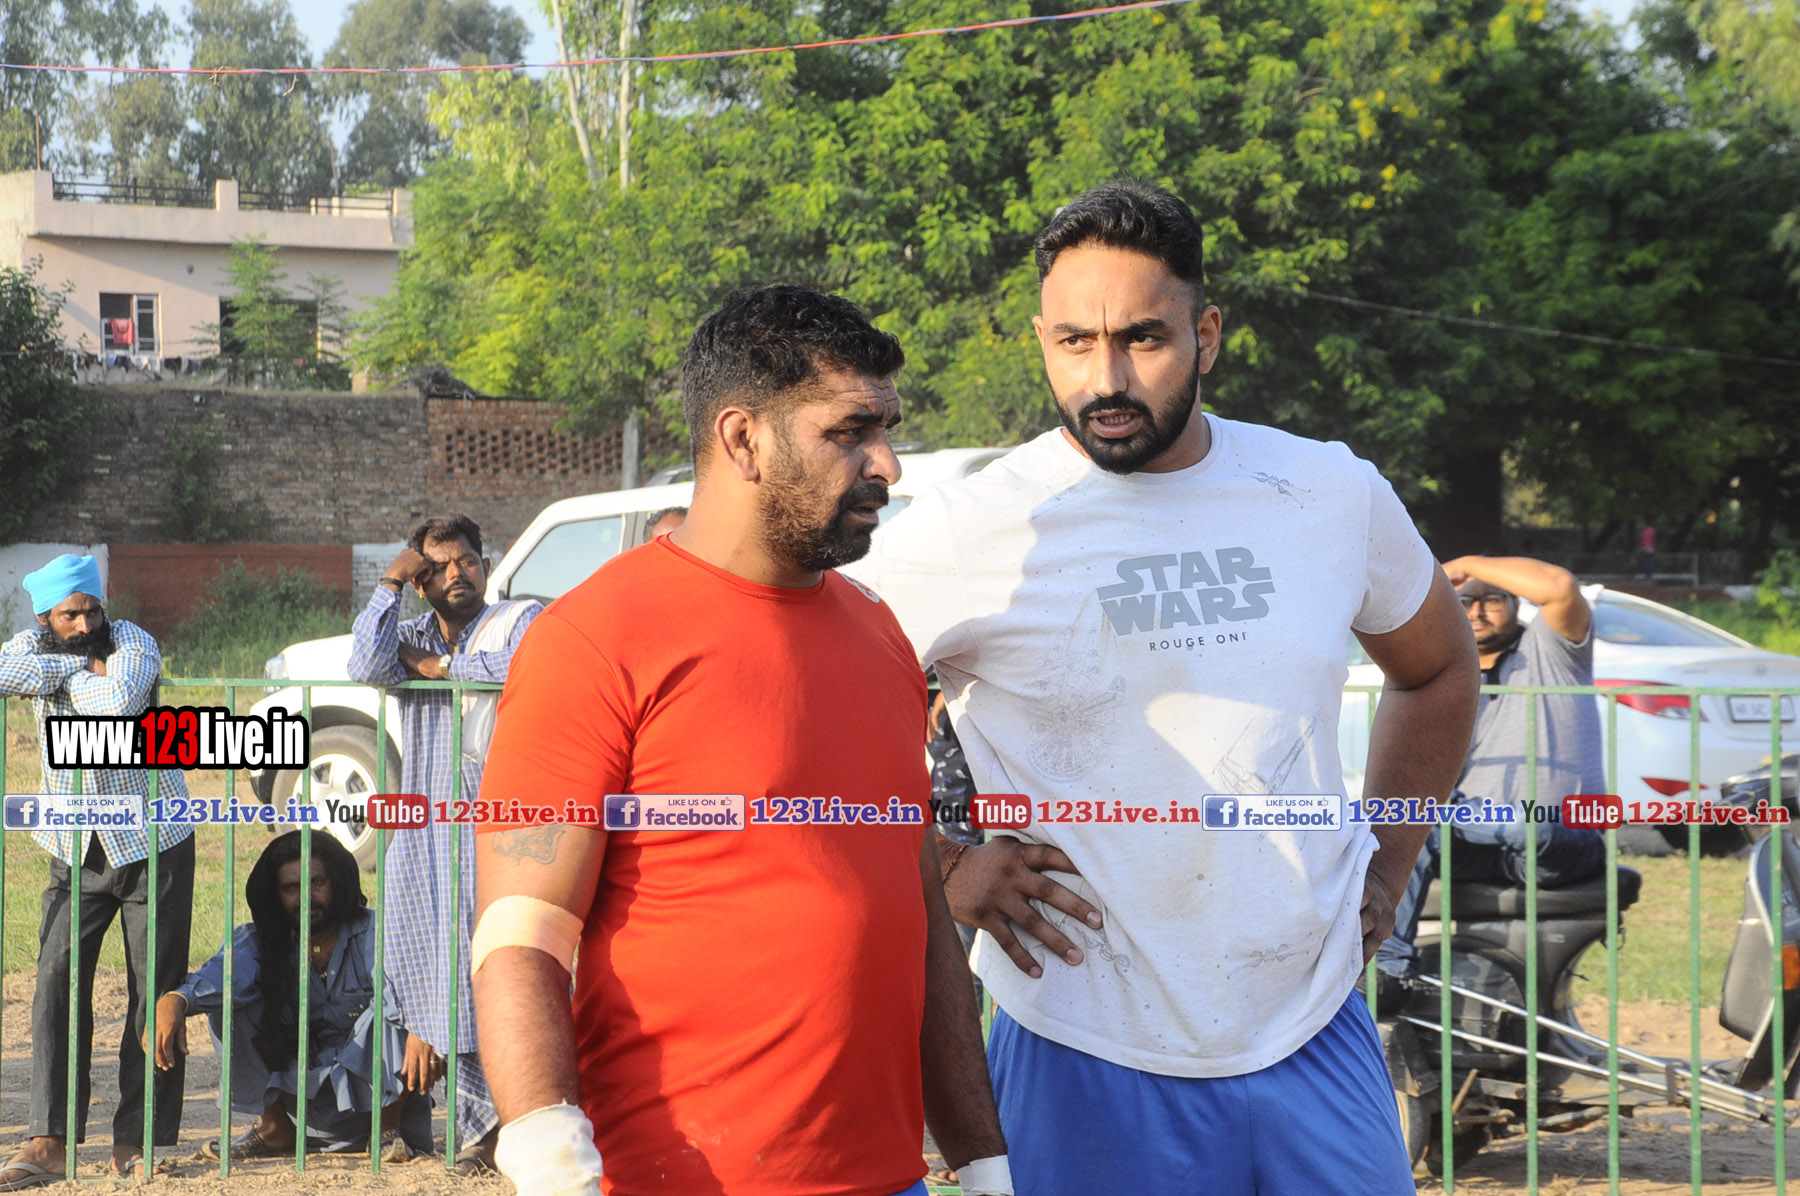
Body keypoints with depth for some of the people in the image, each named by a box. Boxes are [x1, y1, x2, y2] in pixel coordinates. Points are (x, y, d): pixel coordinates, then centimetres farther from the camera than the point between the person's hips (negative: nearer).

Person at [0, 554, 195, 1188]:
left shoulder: (132, 643, -12)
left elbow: (119, 704, -32)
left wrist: (67, 676, -16)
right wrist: (77, 667, -20)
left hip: (152, 844, -3)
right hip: (76, 852, 3)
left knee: (155, 990, -1)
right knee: (57, 983, -8)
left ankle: (136, 1140, 6)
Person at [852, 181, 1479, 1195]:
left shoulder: (1332, 495, 3)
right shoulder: (965, 536, -9)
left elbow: (1439, 671, 21)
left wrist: (1388, 868, 13)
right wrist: (945, 867, -5)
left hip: (1316, 1033, 3)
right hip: (1092, 1061, -3)